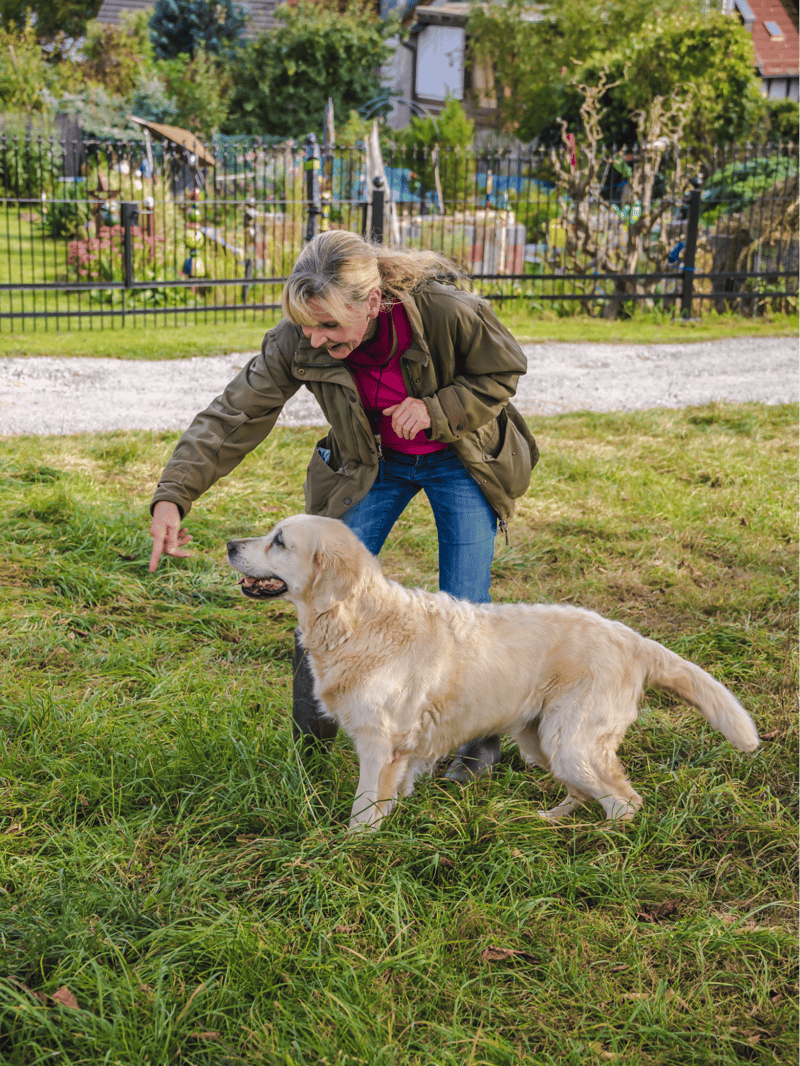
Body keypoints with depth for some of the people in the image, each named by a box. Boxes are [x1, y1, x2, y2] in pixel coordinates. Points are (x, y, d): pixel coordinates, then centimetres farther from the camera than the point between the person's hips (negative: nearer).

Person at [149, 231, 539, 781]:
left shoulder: (447, 310, -33)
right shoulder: (297, 343, -26)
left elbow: (502, 371, -14)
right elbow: (233, 415, -22)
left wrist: (435, 410, -30)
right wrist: (172, 495, -33)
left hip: (459, 460, -2)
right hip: (374, 464, 2)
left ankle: (482, 739, 22)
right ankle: (308, 751, 16)